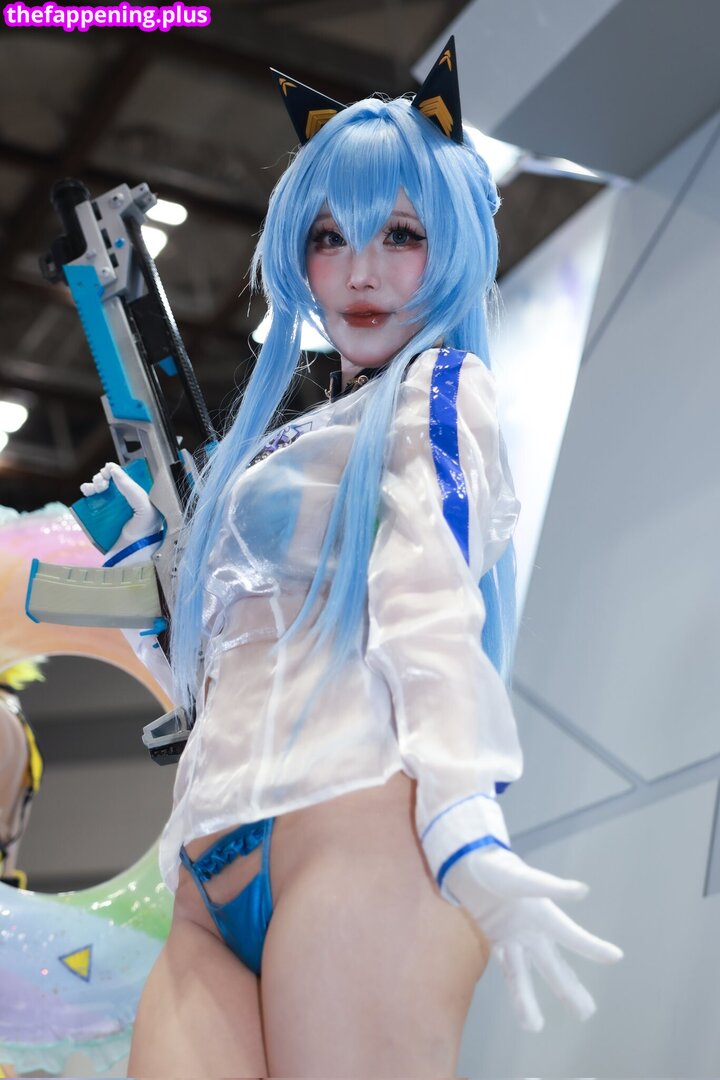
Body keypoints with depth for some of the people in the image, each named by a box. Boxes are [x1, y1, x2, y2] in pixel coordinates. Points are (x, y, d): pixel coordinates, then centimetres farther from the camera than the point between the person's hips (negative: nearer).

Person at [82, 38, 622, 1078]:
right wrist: (153, 545, 23)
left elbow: (430, 602, -14)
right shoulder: (288, 440, 27)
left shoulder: (439, 391, 5)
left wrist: (464, 826, -27)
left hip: (356, 828, -7)